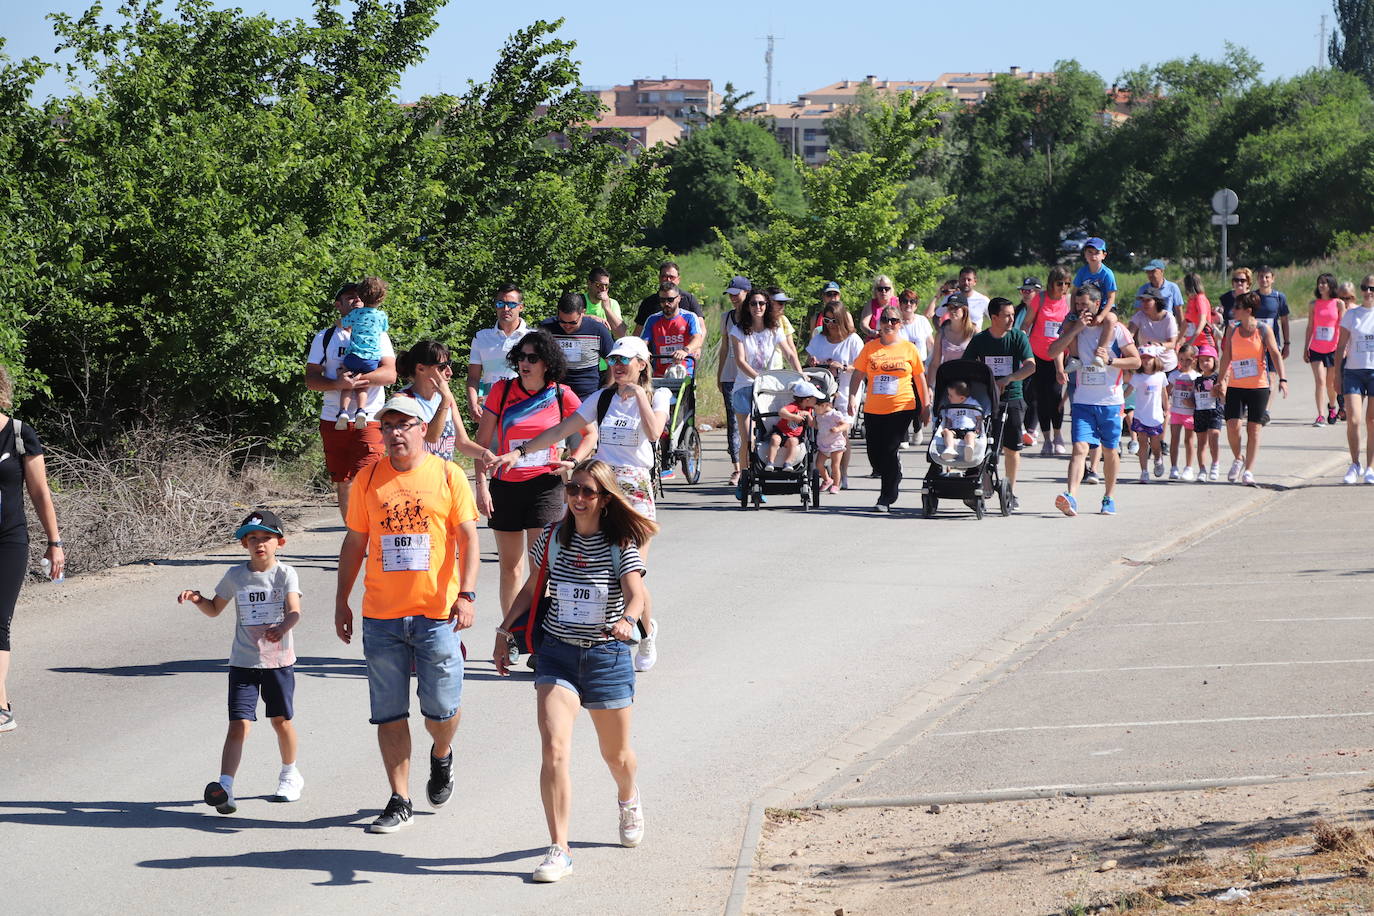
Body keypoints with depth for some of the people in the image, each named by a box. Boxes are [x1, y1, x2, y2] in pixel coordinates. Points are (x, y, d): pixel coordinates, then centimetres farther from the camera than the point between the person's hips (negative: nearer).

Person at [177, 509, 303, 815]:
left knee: (281, 719, 12)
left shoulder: (285, 574, -3)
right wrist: (197, 599, -4)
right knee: (239, 723, -11)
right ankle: (224, 787, -21)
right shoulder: (235, 575, 5)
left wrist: (282, 628, -38)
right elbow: (214, 609, 17)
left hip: (279, 659, -1)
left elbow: (294, 611, -17)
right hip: (243, 661, 1)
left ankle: (290, 775, 36)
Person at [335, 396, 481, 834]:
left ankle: (441, 756, 33)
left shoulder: (448, 476, 1)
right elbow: (354, 543, 13)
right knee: (389, 713, 2)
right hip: (381, 616, 2)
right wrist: (342, 601, 10)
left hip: (436, 613, -2)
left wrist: (466, 595, -11)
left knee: (442, 708, -1)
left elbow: (467, 538, -1)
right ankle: (399, 801, 10)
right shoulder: (368, 480, 8)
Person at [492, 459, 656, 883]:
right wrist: (504, 631, 10)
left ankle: (629, 801, 52)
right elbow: (531, 589, 14)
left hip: (607, 655, -1)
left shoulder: (621, 545, -8)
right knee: (554, 749, -17)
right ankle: (558, 851, -16)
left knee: (616, 753, 16)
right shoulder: (552, 538, 1)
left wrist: (627, 620, -43)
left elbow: (636, 594, -22)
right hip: (557, 653, 1)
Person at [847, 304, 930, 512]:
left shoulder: (909, 348, 4)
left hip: (901, 408, -3)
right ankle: (893, 481, 34)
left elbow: (920, 379, 10)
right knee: (874, 454, 4)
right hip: (873, 409, 3)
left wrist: (925, 406, 10)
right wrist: (852, 397, -7)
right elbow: (857, 375, 7)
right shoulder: (870, 347, 6)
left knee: (890, 451, -11)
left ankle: (886, 499, -2)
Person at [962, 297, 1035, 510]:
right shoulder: (979, 340, 2)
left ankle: (1010, 492, 12)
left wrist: (1008, 379, -25)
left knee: (1011, 447, 2)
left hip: (1012, 398, 0)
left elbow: (1030, 366, -12)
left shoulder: (1018, 337, -1)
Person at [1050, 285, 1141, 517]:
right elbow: (1052, 352, -4)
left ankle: (1109, 497, 25)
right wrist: (1075, 329, -11)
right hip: (1083, 400, 1)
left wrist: (1109, 361, -14)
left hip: (1110, 402, -1)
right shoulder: (1076, 329, 8)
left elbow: (1136, 360, -1)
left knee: (1110, 451, 9)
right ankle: (1071, 497, -28)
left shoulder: (1116, 329, 0)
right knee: (1079, 448, -14)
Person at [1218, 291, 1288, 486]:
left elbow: (1275, 354, -9)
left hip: (1259, 387, -3)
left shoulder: (1264, 330, -3)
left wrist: (1282, 379, -20)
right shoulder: (1233, 332, 7)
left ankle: (1248, 471, 1)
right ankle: (1238, 459, 14)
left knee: (1254, 429, -3)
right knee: (1232, 425, -11)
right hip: (1235, 387, 3)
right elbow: (1226, 358, 12)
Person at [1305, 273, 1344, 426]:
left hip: (1333, 349, -1)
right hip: (1316, 349, 1)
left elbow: (1342, 327, -2)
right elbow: (1310, 327, 10)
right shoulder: (1314, 304, 4)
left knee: (1331, 382, 11)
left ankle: (1332, 407, 38)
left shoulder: (1339, 303, -2)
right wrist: (1306, 348, 7)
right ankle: (1320, 415, -15)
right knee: (1319, 381, -11)